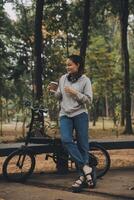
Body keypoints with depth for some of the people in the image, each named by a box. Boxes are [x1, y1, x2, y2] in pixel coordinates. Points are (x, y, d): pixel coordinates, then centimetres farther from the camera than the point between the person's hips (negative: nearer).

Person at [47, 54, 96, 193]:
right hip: (65, 115, 3)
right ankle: (86, 168, -16)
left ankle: (82, 176, 6)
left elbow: (89, 100, -5)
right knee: (66, 140, -20)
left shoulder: (85, 80, -1)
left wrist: (75, 93, -16)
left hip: (80, 114, -3)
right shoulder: (63, 78, 11)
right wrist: (54, 91, -3)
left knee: (82, 144, -2)